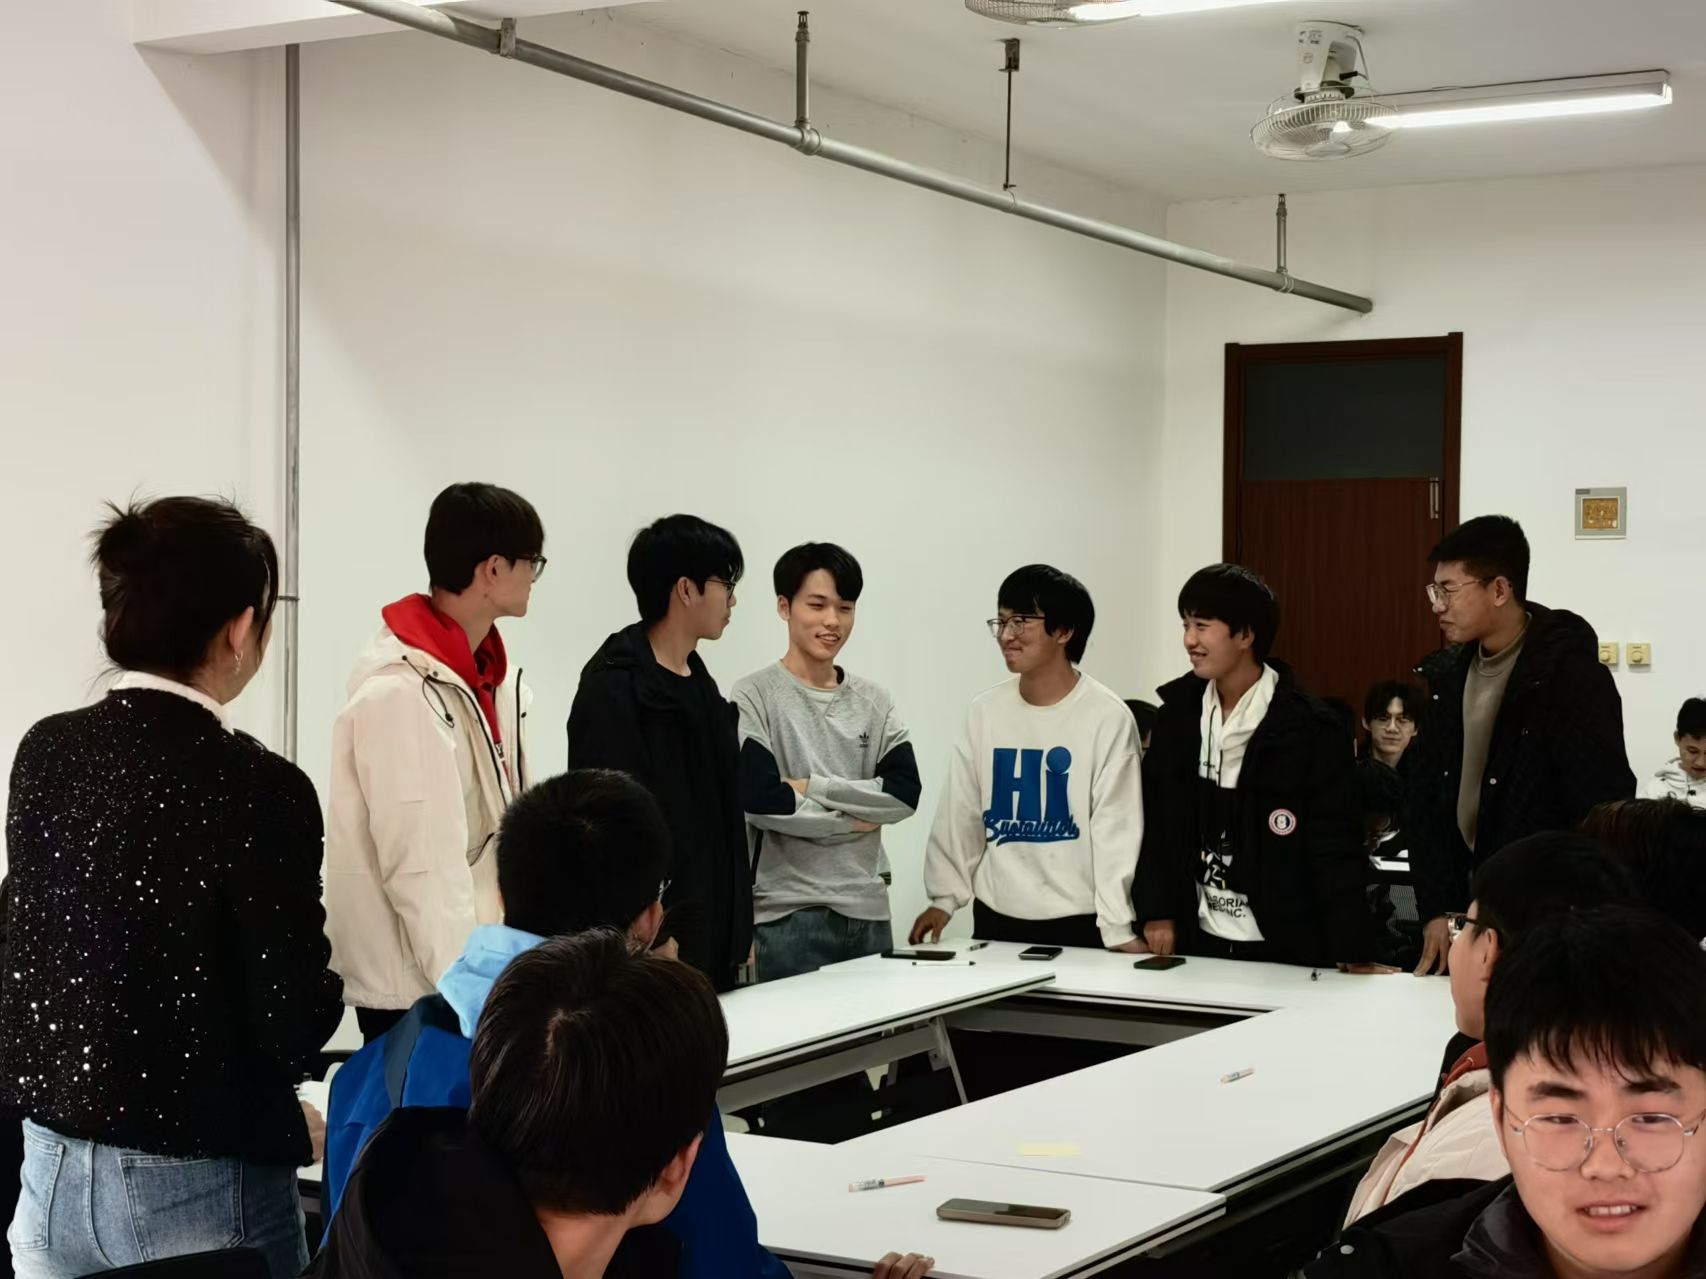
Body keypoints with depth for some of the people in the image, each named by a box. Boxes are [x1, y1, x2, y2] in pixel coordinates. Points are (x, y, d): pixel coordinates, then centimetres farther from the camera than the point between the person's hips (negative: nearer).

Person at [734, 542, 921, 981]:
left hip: (868, 909, 5)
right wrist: (852, 820, -6)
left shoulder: (873, 700, 10)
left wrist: (812, 787, -11)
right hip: (788, 914, -5)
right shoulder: (755, 696, -5)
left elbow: (906, 792, -1)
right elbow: (760, 798, -16)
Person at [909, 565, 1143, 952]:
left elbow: (1116, 826, -12)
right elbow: (960, 813, 9)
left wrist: (1119, 928, -15)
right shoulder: (985, 711, 5)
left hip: (1078, 924, -4)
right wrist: (944, 898, 5)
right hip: (995, 919, 4)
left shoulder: (1107, 717, -9)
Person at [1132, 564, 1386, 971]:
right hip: (1198, 942, 4)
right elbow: (1156, 822, 9)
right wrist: (1157, 912, 0)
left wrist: (1353, 951, -17)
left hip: (1284, 949, -4)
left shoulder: (1307, 727, -12)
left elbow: (1336, 847, -13)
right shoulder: (1179, 712, 3)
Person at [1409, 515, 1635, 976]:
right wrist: (1435, 910, 1)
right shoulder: (1447, 674, 6)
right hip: (1466, 902, 6)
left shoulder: (1571, 675, -14)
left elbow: (1603, 811, -15)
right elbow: (1427, 796, 9)